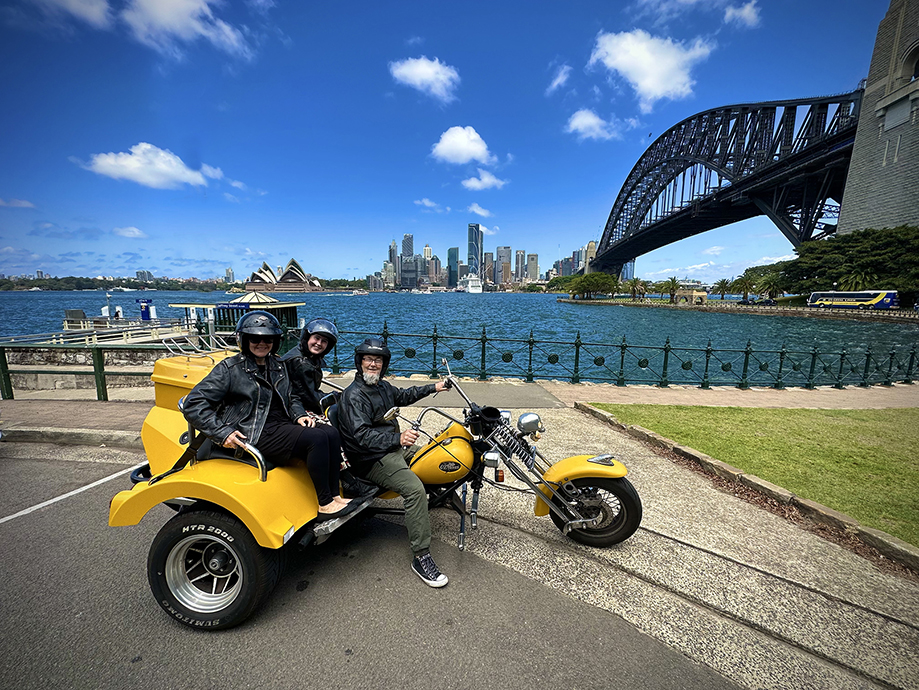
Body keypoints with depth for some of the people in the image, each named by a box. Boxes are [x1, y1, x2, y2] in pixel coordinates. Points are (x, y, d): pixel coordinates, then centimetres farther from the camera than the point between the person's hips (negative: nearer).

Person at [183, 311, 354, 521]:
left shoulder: (277, 365, 16)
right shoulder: (230, 368, -3)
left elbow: (291, 398, 25)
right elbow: (194, 404, -7)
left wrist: (299, 415, 4)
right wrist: (223, 433, -18)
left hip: (282, 428, 7)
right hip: (256, 437, -7)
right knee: (317, 438, -27)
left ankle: (334, 496, -8)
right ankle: (325, 504, -16)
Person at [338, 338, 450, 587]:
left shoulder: (382, 386, 10)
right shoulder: (353, 395, -18)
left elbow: (402, 396, 29)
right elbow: (362, 435, -28)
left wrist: (432, 388, 26)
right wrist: (398, 438, -40)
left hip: (395, 447, 10)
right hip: (373, 460, -9)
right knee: (415, 489, -27)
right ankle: (421, 557, -17)